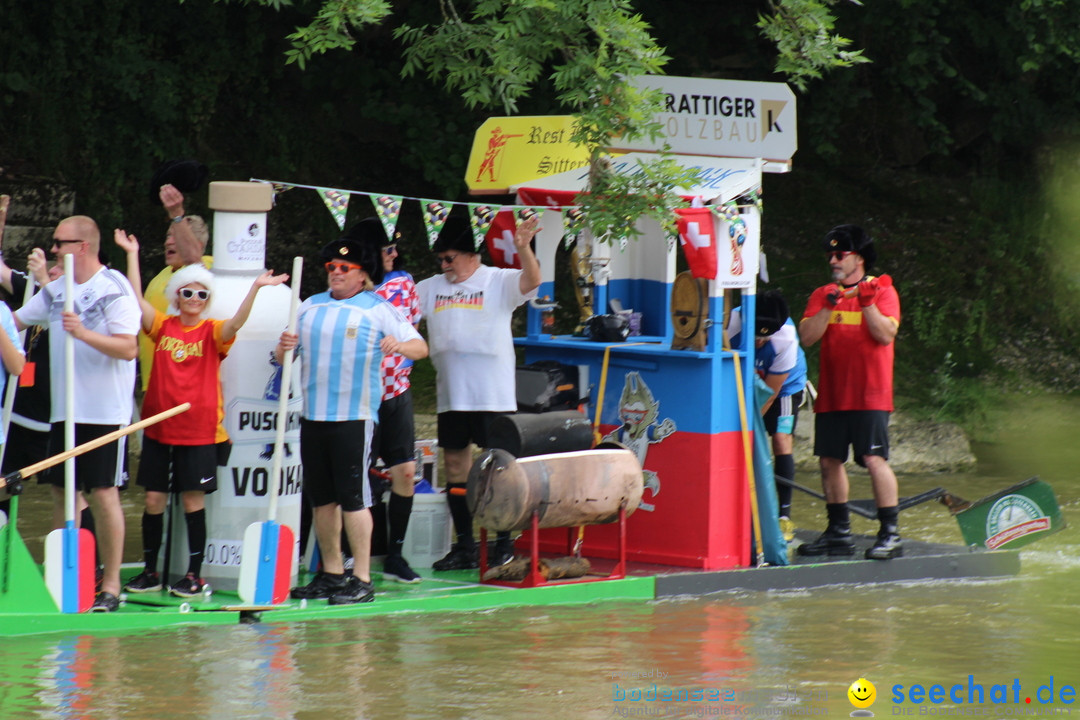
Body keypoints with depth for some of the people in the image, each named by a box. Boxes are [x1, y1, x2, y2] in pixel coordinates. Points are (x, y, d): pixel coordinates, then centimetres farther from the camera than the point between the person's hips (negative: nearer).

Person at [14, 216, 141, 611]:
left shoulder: (114, 289, -10)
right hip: (64, 410, 7)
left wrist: (84, 334, -28)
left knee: (103, 493, -5)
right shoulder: (56, 290, 12)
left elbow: (129, 348, -19)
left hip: (105, 411, -7)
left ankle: (110, 585, 0)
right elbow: (15, 322, 20)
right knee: (62, 492, 8)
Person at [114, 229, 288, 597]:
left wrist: (256, 287, -32)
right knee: (153, 499, 4)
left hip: (200, 431, -2)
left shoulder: (213, 332, -1)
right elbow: (137, 299, -4)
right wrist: (132, 254, -7)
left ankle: (194, 574, 7)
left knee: (193, 499, 0)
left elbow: (237, 322, -19)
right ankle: (150, 571, 13)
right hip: (159, 428, 2)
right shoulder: (162, 326, 5)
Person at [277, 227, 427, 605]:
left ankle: (362, 580, -5)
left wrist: (401, 346, -27)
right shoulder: (311, 307, 14)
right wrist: (284, 347, -7)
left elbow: (420, 347, -5)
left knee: (353, 496, -7)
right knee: (321, 498, 9)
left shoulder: (378, 309, 0)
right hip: (312, 415, 5)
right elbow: (283, 356, 17)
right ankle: (331, 573, 18)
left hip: (354, 417, -5)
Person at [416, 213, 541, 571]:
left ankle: (504, 544, 5)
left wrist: (523, 247, -37)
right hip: (451, 397, 6)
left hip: (493, 395, -6)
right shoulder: (432, 288, 14)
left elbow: (531, 281, -18)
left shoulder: (499, 282, -2)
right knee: (455, 466, 7)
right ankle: (464, 547, 13)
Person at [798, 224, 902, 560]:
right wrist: (829, 307, -11)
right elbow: (807, 337, 0)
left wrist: (867, 303, -20)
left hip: (870, 394, -5)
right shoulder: (823, 295, 13)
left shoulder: (883, 291, 2)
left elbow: (886, 335, -11)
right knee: (830, 460, 7)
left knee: (875, 459, -13)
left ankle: (890, 534, -11)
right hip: (831, 394, 5)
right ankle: (838, 533, 16)